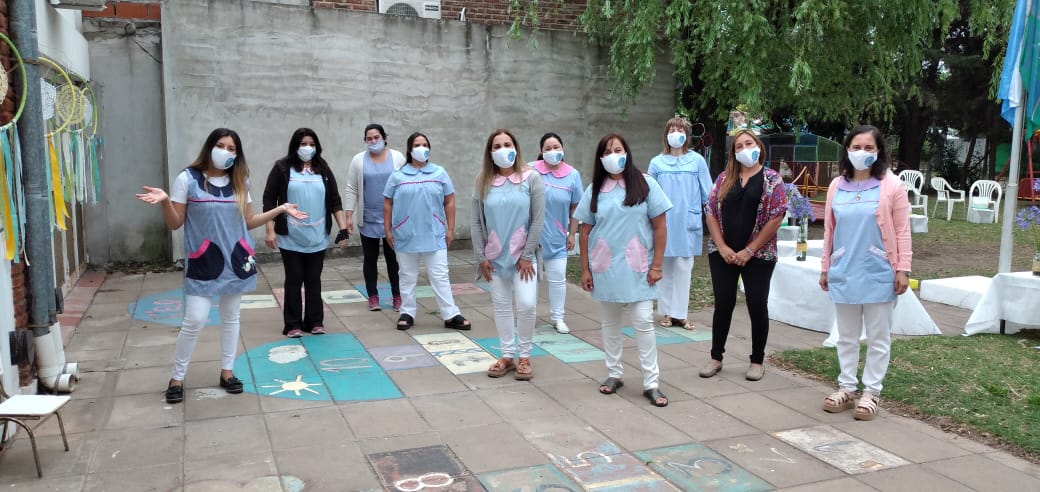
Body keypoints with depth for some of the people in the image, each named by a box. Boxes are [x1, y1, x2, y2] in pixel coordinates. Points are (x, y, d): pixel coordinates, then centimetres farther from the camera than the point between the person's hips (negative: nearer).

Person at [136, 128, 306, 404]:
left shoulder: (240, 182, 6)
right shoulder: (188, 179, -6)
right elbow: (175, 223, -4)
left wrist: (281, 209, 5)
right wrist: (165, 202, -23)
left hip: (236, 259, 4)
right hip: (203, 262, -4)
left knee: (231, 317, 12)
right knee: (195, 320, -8)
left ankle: (227, 371, 26)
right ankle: (177, 377, 9)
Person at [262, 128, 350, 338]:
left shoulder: (323, 169, 7)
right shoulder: (282, 167, -2)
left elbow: (334, 201, 7)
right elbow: (269, 200, -3)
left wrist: (343, 228, 0)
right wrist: (270, 230, -9)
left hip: (317, 237, 2)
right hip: (290, 238, -2)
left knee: (314, 280, 9)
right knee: (294, 280, 4)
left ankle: (315, 322, 18)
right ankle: (292, 325, 12)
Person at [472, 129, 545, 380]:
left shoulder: (531, 178, -7)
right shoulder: (483, 181, 1)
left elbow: (538, 220, -8)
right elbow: (476, 222, 3)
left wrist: (527, 255, -10)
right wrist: (481, 257, -1)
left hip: (523, 255, -3)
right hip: (495, 256, 3)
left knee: (527, 305, -10)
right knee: (501, 306, 9)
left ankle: (524, 356, 9)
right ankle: (507, 356, 22)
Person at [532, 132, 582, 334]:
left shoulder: (573, 175, -1)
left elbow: (574, 208, 4)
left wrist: (572, 234, 4)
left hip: (556, 239, 1)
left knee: (558, 279, 6)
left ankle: (557, 317, 21)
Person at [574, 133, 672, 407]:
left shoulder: (644, 184, -2)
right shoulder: (594, 190, 4)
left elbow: (660, 227, -2)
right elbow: (585, 232, 6)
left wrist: (656, 266, -6)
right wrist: (585, 269, 2)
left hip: (637, 268, -2)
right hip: (605, 268, 3)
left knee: (643, 322, -4)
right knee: (609, 322, 12)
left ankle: (651, 383, 5)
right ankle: (614, 374, 26)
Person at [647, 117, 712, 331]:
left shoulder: (697, 161, 2)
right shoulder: (656, 163, 4)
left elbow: (708, 194, 4)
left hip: (687, 224, -1)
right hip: (663, 223, 1)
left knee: (683, 268, 3)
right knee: (664, 268, 6)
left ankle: (680, 313, 10)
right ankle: (667, 312, 15)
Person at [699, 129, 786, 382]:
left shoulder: (772, 179, -3)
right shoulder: (724, 178, 6)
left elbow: (776, 218, -9)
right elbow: (711, 214, 4)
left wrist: (749, 251, -12)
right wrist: (722, 247, -7)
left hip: (758, 255, -2)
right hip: (722, 253, 2)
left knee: (757, 306, 3)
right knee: (723, 304, 6)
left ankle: (757, 361, 16)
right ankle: (716, 358, 17)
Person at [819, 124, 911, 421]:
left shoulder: (891, 185, -4)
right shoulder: (837, 186, 6)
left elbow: (902, 232, -4)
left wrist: (903, 269, -7)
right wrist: (825, 268, 11)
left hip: (879, 275, -3)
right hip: (843, 274, 4)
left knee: (878, 338, 7)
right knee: (847, 337, 13)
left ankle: (871, 393, 17)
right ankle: (846, 388, 24)